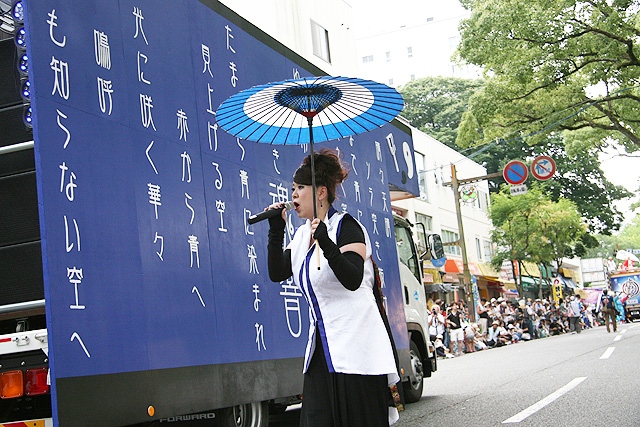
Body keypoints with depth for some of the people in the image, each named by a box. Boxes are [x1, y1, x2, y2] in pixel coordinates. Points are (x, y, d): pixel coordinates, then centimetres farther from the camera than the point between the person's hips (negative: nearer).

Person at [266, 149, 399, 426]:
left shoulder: (346, 226, -9)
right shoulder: (301, 235, 15)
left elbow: (353, 280, -21)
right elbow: (277, 274, 12)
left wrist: (327, 244, -34)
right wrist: (276, 231, 4)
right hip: (321, 349, 7)